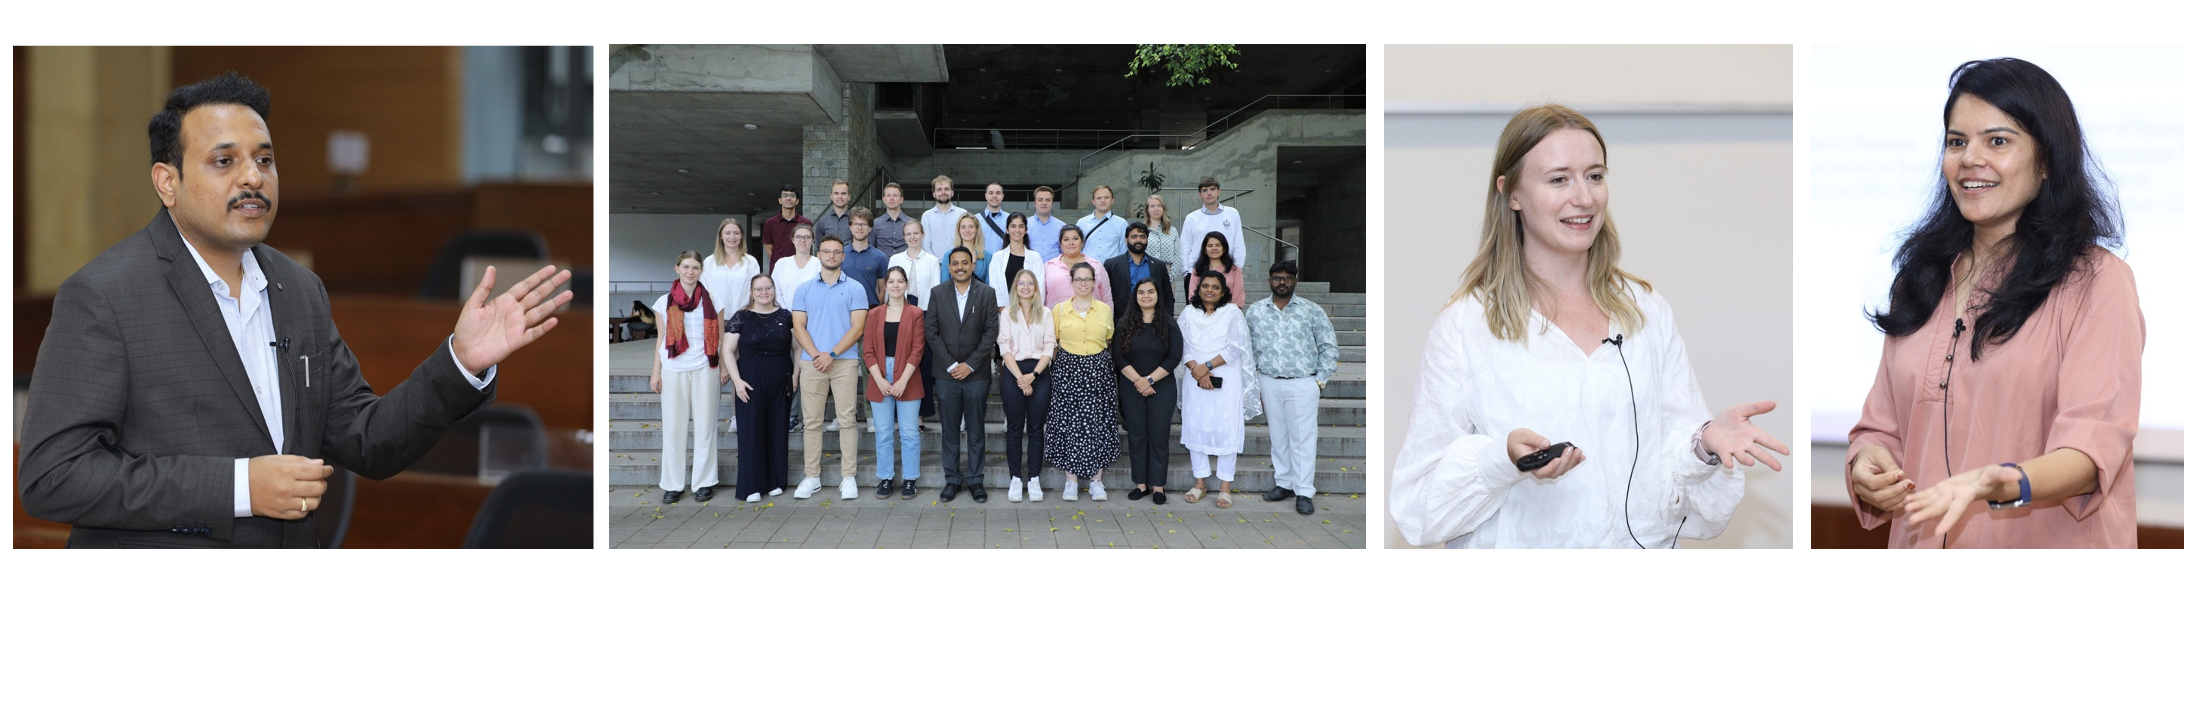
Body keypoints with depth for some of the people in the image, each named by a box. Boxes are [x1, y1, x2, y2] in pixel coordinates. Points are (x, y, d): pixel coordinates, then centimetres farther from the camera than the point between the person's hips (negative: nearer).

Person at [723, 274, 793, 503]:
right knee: (751, 430, -2)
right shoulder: (740, 318, 1)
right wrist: (737, 380, -10)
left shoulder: (786, 317, 7)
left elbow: (797, 348, 9)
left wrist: (795, 376, -1)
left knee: (777, 430, 5)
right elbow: (728, 350, -1)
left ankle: (775, 482, 15)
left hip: (780, 381, 2)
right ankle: (751, 486, 2)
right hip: (750, 380, -2)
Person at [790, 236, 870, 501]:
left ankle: (848, 477, 0)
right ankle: (811, 477, 8)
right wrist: (816, 355, -9)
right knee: (812, 421, 2)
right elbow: (799, 326, 6)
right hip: (811, 362, 2)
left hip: (844, 361, -2)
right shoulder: (804, 289, 12)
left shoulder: (854, 289, 5)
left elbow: (857, 327, -2)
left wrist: (831, 354, -11)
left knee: (847, 419, -3)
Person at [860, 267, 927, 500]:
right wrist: (880, 380, -9)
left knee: (909, 432, 0)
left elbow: (917, 350, -4)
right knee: (883, 433, 4)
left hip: (907, 380, -2)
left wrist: (903, 380, -12)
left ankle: (909, 480, 7)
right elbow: (868, 351, 3)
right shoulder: (874, 314, 7)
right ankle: (885, 478, 12)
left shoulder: (915, 314, 1)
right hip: (880, 380, 2)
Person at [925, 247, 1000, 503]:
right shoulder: (937, 293, 5)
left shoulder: (986, 293, 2)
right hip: (946, 372, 1)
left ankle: (975, 480, 11)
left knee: (976, 430, 4)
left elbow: (992, 331, -3)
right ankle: (953, 480, 11)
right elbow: (931, 331, 1)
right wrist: (951, 364, -8)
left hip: (976, 373, -1)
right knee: (949, 430, 4)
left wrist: (970, 364, -9)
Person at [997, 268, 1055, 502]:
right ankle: (1015, 479, 5)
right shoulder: (1007, 313, 6)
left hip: (1039, 373, 1)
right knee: (1015, 428, 2)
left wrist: (1033, 375, -11)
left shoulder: (1046, 314, 8)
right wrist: (1020, 377, -12)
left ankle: (1033, 480, 6)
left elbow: (1049, 347, 2)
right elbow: (1005, 348, -1)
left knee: (1036, 428, 2)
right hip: (1013, 373, -1)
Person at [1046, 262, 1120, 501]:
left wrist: (1096, 354, 10)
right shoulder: (1059, 309, 4)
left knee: (1097, 423, 1)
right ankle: (1070, 480, 4)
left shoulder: (1105, 310, 8)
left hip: (1098, 372, 1)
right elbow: (1052, 342, 10)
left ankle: (1096, 479, 8)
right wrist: (1059, 361, 5)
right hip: (1068, 370, -1)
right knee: (1068, 422, -2)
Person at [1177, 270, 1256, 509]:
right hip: (1195, 380, 3)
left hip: (1226, 380, -3)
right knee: (1196, 427, 3)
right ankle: (1199, 483, 12)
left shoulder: (1233, 313, 1)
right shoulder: (1188, 313, 9)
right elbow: (1181, 346, 2)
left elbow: (1236, 347, -7)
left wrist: (1208, 365, -13)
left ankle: (1225, 486, 0)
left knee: (1226, 429, -4)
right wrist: (1196, 369, -13)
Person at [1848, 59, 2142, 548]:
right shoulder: (1921, 279, 7)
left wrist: (2004, 485, -38)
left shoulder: (2097, 281, -9)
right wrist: (1866, 470, -15)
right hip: (1923, 545, 5)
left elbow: (2094, 443, -20)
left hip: (2049, 540, -5)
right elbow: (1883, 428, 7)